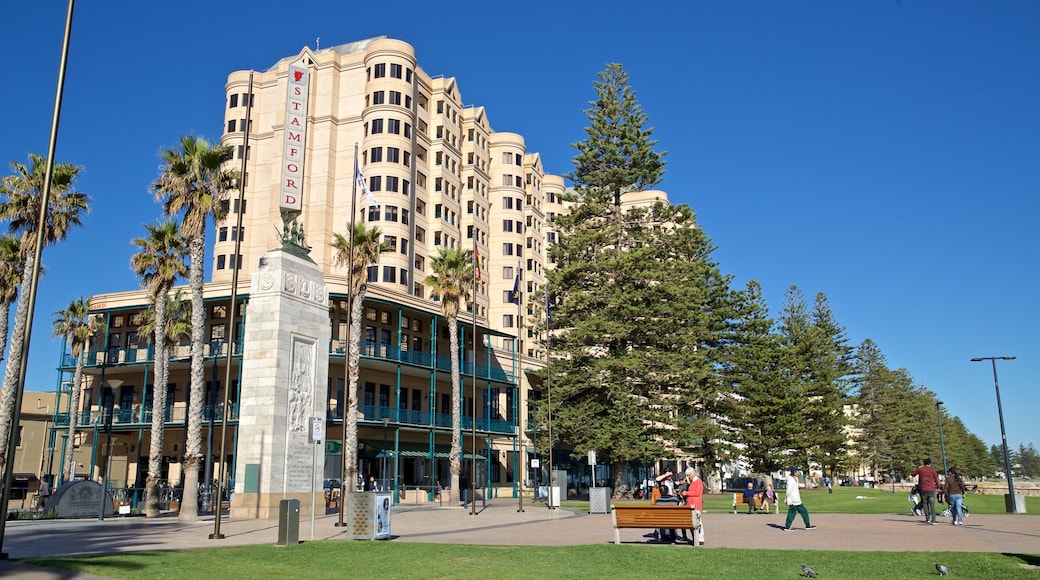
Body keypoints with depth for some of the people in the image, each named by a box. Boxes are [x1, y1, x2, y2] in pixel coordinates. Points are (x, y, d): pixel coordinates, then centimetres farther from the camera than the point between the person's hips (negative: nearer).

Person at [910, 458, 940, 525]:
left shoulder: (920, 469, 1)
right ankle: (933, 520, -6)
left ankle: (927, 519, 8)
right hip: (931, 489, -1)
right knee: (932, 505, -1)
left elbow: (912, 474, 14)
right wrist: (938, 487, 19)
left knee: (925, 504, 12)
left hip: (923, 489, 1)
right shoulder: (932, 470, -2)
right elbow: (936, 479, 4)